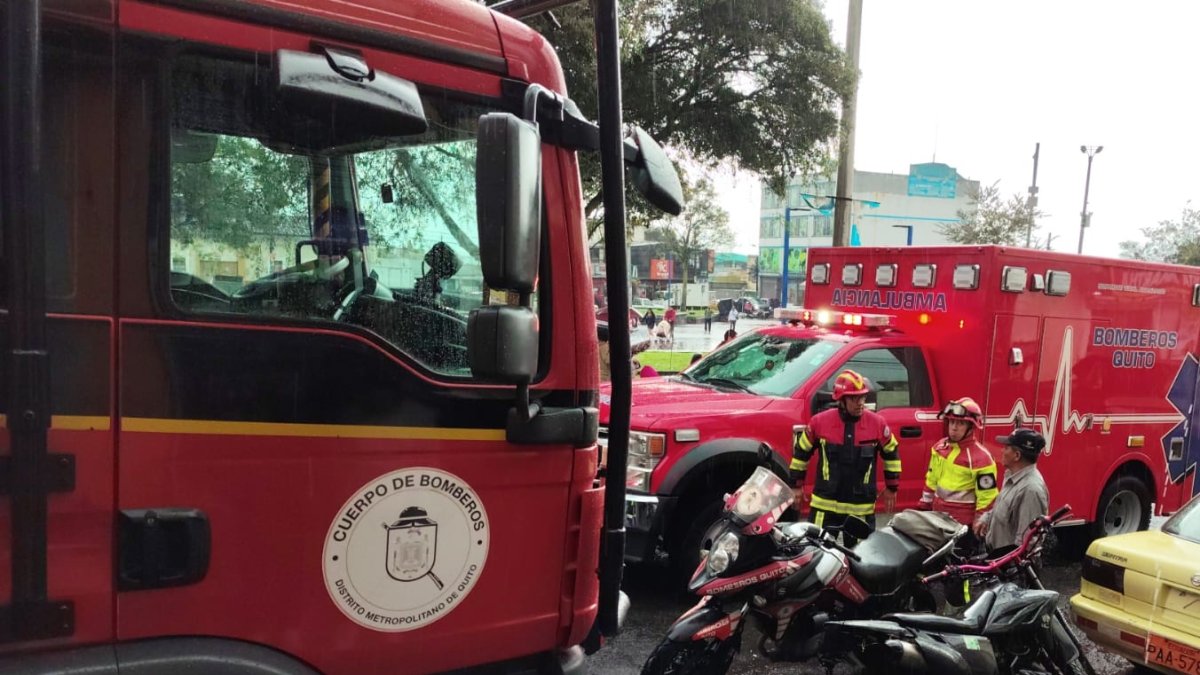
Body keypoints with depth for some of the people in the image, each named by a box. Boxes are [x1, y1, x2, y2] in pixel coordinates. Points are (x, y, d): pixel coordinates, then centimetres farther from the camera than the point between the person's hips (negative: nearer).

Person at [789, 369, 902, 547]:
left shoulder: (877, 423, -6)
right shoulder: (820, 421, -8)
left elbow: (891, 454, 10)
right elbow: (801, 451, 6)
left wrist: (892, 487, 13)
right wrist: (797, 485, 9)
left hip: (861, 507, 0)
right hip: (825, 504, 0)